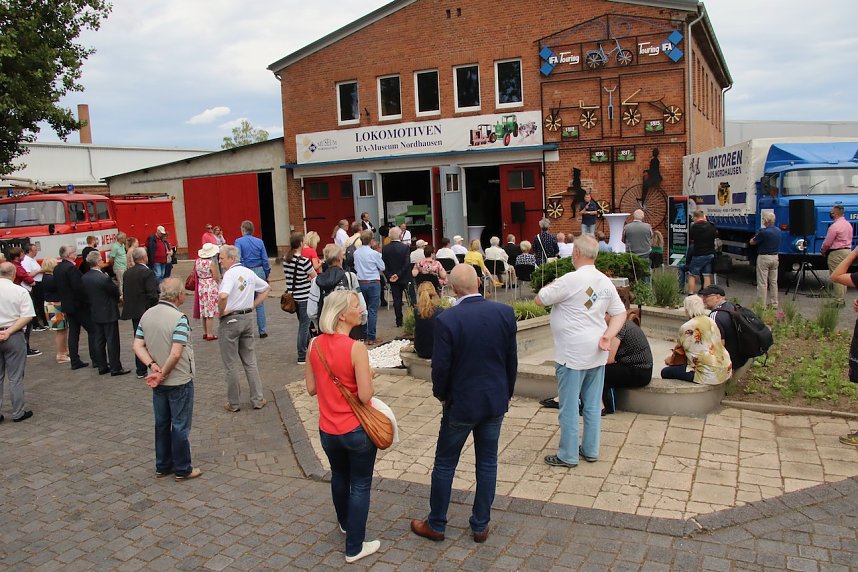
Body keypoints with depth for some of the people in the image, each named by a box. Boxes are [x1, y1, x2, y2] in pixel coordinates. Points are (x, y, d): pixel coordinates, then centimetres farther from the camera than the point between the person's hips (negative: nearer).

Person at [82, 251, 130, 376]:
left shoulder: (84, 278, -2)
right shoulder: (104, 278, -23)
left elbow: (86, 294, 7)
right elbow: (116, 292, -13)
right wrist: (116, 300, 8)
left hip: (94, 313, 7)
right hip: (109, 313, -7)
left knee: (99, 341, 14)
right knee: (112, 341, 1)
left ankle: (102, 367, 22)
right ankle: (115, 368, 7)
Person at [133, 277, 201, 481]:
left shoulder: (147, 315, 1)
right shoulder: (179, 318, -21)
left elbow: (137, 346, -1)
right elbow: (176, 353, -26)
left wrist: (152, 365, -9)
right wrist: (163, 374, -14)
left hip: (158, 383, 7)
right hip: (179, 381, -7)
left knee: (161, 424, 18)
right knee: (180, 426, 6)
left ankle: (162, 466, 29)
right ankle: (183, 469, 17)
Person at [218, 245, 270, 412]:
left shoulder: (230, 274, -17)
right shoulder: (249, 273, 6)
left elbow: (223, 296, -34)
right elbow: (266, 288, 18)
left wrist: (221, 311, -17)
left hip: (229, 321, -7)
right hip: (246, 319, 7)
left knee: (231, 365, 5)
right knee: (250, 362, 14)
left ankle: (233, 403, 15)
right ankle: (257, 399, 17)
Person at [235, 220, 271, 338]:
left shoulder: (239, 242, -5)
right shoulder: (260, 242, 3)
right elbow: (265, 260, 3)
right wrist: (266, 275, 12)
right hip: (259, 272, 3)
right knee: (260, 303, 9)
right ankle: (262, 331, 11)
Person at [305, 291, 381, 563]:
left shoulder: (315, 345, -7)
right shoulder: (356, 349, -24)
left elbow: (311, 388, 2)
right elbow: (365, 396, -21)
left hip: (327, 430, 6)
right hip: (357, 431, -6)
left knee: (339, 476, 29)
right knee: (360, 485, 13)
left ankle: (345, 523, 52)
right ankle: (354, 548, 23)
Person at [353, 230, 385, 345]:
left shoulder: (356, 253, -1)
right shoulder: (374, 253, -14)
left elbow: (355, 267, 10)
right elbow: (382, 267, -3)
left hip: (361, 282, 5)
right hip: (373, 283, -5)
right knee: (372, 311, -1)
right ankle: (371, 338, 0)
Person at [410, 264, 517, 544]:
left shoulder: (446, 320, -19)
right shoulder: (505, 312, -8)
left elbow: (440, 366, -14)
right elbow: (512, 359, 1)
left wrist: (441, 394, 5)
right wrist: (506, 392, 15)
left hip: (461, 403, -3)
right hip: (496, 401, 4)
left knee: (445, 464, 13)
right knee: (487, 463, 16)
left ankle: (436, 525, 27)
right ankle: (481, 526, 28)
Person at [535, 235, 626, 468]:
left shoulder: (570, 280, -17)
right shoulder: (606, 282, 7)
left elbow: (539, 299, -9)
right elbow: (620, 313, 10)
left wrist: (552, 287, 8)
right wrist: (608, 335, -1)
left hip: (572, 354, -7)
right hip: (596, 352, 7)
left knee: (569, 406, 3)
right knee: (593, 404, 14)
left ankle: (568, 456, 12)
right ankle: (591, 450, 25)